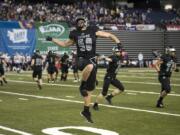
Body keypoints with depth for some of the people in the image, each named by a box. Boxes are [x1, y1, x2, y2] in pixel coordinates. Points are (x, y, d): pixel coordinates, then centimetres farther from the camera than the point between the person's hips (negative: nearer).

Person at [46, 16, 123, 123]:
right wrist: (52, 39, 22)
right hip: (81, 60, -1)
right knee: (90, 66, -41)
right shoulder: (75, 34, 8)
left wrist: (117, 42, -11)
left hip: (92, 61, 1)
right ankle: (82, 86, -19)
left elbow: (108, 35, 5)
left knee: (89, 90, 6)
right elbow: (65, 44, 25)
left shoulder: (93, 30, 1)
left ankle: (86, 111, 19)